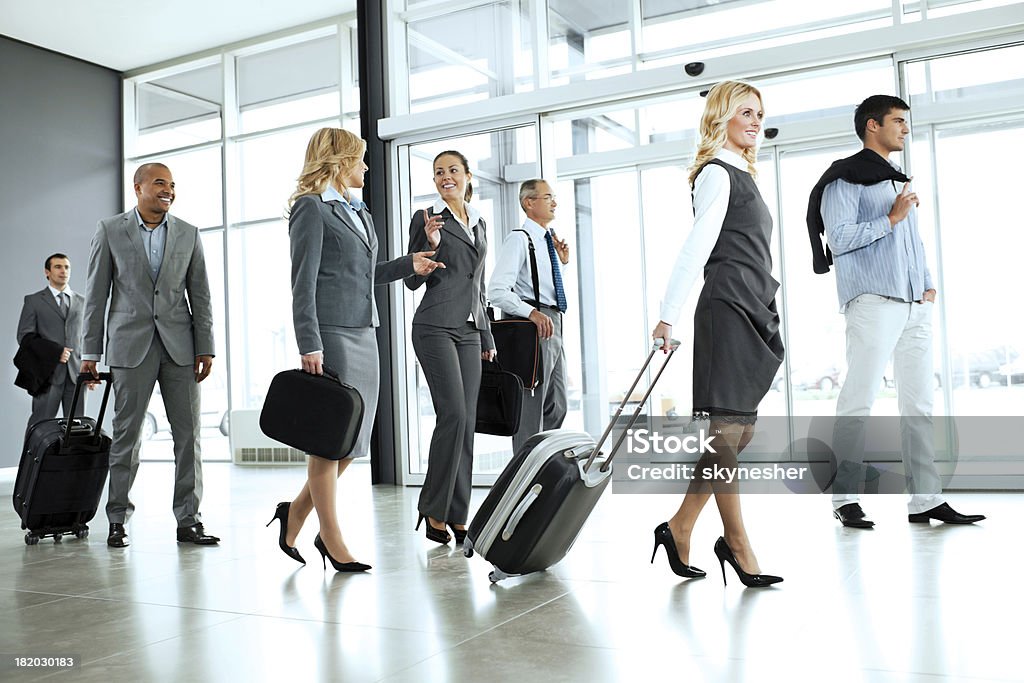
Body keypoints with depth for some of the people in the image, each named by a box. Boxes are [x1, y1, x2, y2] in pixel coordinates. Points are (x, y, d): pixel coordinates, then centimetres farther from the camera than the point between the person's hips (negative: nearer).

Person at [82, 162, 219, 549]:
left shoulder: (189, 234, 10)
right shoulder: (110, 231, 5)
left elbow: (200, 295, 8)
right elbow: (96, 295, 5)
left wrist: (206, 348, 1)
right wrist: (90, 351, 1)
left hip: (180, 345, 2)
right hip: (131, 345, -2)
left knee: (189, 434, 0)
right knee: (127, 435, 2)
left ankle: (189, 521, 7)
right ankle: (118, 520, 14)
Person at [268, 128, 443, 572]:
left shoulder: (359, 212, 20)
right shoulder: (311, 207, -4)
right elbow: (303, 282, -11)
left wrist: (409, 265, 17)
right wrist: (309, 346, -17)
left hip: (364, 334, 8)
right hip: (330, 335, -8)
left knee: (354, 438, 9)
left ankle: (296, 513, 24)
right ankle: (332, 542, 8)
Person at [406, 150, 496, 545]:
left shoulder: (479, 224, 19)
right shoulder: (426, 219, 1)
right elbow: (413, 280, -3)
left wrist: (487, 337, 19)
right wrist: (430, 243, -19)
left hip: (469, 331, 6)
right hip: (436, 328, -6)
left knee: (466, 422, 2)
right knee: (453, 414, -16)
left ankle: (457, 515, 7)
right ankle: (433, 509, -4)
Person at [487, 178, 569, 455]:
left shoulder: (549, 240, 16)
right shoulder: (519, 239, -11)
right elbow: (497, 291, -20)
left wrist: (563, 262, 13)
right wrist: (533, 313, -30)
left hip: (552, 327, 9)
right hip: (531, 327, -9)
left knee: (556, 407, 15)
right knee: (531, 406, -6)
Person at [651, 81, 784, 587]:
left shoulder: (740, 175, 25)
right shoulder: (716, 173, -3)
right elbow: (696, 247, -14)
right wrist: (668, 315, -19)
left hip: (752, 313, 10)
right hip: (728, 311, -10)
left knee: (737, 431, 7)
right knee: (727, 430, -7)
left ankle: (679, 529, 13)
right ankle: (738, 546, -1)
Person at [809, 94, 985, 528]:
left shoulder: (899, 181, 25)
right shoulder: (846, 179, -1)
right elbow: (840, 239, -13)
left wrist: (928, 284, 13)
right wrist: (891, 219, -9)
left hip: (914, 306, 9)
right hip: (873, 303, -8)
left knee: (918, 402, 6)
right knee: (859, 400, -8)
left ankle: (926, 499, 9)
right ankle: (845, 497, -2)